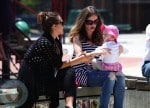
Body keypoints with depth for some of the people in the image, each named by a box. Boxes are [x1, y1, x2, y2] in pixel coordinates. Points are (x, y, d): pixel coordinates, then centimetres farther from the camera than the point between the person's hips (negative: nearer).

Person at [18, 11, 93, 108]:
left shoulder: (55, 41, 7)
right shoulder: (44, 43, -20)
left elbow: (59, 63, 4)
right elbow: (59, 65, -14)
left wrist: (79, 59, -6)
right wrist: (80, 60, -10)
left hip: (45, 77, 9)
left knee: (70, 71, -12)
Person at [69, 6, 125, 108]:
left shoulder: (98, 37, 15)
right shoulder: (78, 37, -1)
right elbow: (79, 57, -17)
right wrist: (96, 53, -35)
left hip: (96, 72, 5)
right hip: (83, 74, -5)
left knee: (120, 77, -22)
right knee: (110, 76, -30)